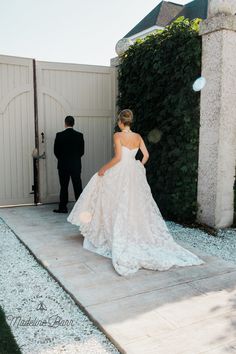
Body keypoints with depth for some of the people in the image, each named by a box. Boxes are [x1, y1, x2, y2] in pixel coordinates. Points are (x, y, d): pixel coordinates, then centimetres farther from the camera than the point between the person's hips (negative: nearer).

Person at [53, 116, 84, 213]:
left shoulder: (59, 135, -8)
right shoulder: (79, 135, -3)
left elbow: (56, 151, -2)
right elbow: (82, 151, 2)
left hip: (63, 165, -1)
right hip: (76, 165, 1)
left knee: (64, 187, 6)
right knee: (78, 186, 6)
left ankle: (63, 207, 10)